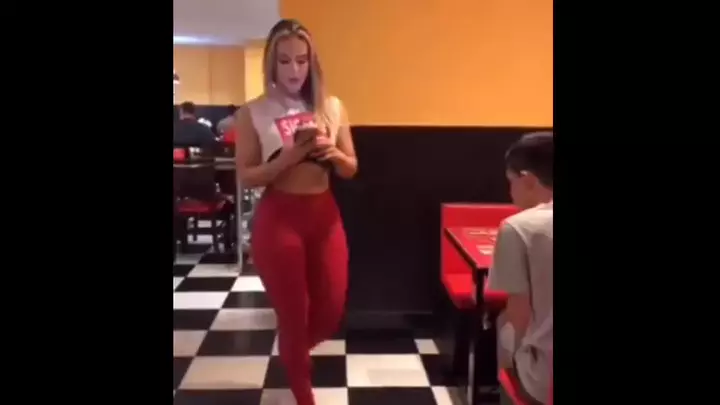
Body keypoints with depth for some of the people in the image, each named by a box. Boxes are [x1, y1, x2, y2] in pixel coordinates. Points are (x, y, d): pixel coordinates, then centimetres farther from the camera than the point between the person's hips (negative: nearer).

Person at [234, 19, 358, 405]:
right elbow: (246, 177, -7)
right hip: (278, 218, -3)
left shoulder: (332, 107, 3)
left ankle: (294, 354, 45)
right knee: (293, 314, 7)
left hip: (325, 216, 4)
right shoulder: (253, 113, -5)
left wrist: (331, 152, -14)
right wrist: (288, 158, -21)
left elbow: (351, 169, 7)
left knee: (330, 311, 10)